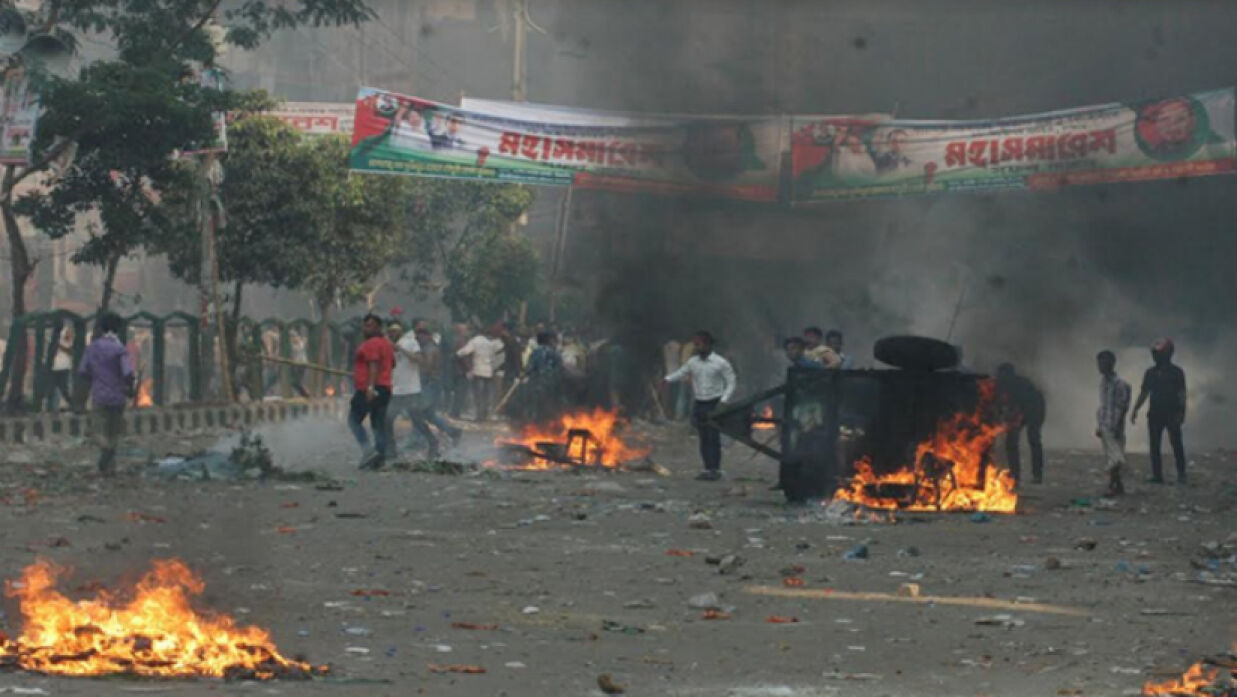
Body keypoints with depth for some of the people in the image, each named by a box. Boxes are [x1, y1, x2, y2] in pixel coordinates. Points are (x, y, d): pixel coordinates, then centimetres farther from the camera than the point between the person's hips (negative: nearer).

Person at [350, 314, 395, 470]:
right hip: (385, 388, 9)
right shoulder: (387, 344, 18)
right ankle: (381, 456, 2)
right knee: (378, 424, 8)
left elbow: (374, 365, -22)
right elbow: (391, 365, 27)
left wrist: (370, 386, -29)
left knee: (354, 419, -1)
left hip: (369, 389, -9)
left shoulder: (370, 344, -11)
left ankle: (367, 450, -15)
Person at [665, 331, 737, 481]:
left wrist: (724, 400, -14)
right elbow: (680, 373, 11)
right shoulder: (693, 362, 6)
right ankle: (708, 469, 13)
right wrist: (666, 379, -8)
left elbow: (731, 383, -3)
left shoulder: (721, 363, -6)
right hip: (699, 404, 4)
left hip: (714, 404, -4)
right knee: (704, 439, 7)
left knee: (713, 438, -8)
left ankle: (716, 470, -3)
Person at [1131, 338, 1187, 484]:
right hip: (1155, 414, 4)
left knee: (1176, 444, -4)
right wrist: (1135, 410, 7)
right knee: (1154, 446, 2)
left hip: (1172, 414, -4)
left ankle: (1181, 474, 4)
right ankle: (1157, 475, 5)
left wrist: (1182, 412, -13)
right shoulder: (1150, 373, 11)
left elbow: (1182, 394, -3)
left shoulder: (1177, 372, -1)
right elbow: (1144, 393, 14)